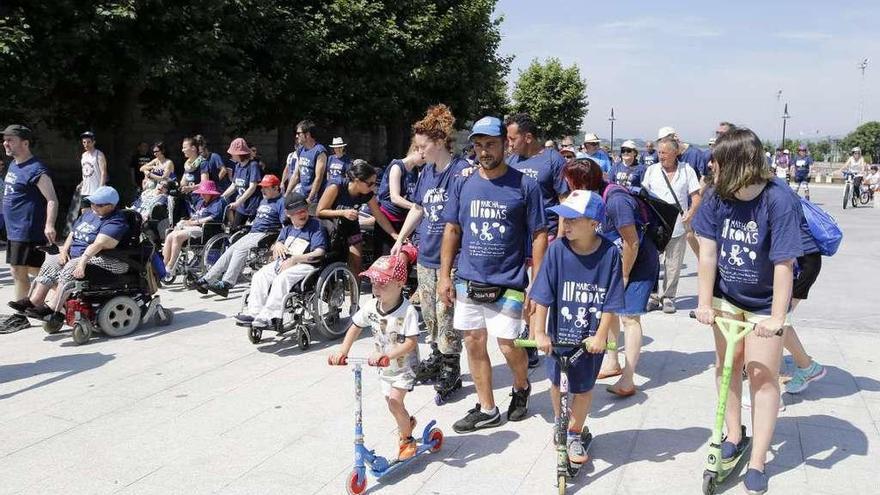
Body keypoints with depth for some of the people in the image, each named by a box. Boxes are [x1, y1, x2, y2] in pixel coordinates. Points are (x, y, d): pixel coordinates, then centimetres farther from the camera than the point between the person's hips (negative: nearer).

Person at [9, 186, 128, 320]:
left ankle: (52, 308, -23)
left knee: (70, 268, -28)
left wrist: (83, 261, -38)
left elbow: (99, 244, -29)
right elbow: (72, 234, 20)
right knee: (51, 262, 2)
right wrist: (64, 250, 3)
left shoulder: (116, 222, -17)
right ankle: (34, 301, 0)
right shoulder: (89, 214, 14)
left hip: (102, 259, -10)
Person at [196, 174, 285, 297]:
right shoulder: (263, 201, 25)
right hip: (252, 233, 9)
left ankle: (226, 284, -35)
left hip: (266, 235, -9)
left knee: (241, 249, -28)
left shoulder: (281, 202, -5)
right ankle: (207, 280, -7)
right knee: (229, 251, -6)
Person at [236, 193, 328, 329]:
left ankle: (267, 316, -31)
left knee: (282, 278, -32)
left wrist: (294, 259, -20)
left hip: (305, 265, -8)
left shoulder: (315, 226, -6)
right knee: (259, 276, -9)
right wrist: (277, 245, 4)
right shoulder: (288, 228, 17)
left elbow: (319, 254, -16)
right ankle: (253, 312, -11)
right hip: (283, 262, 8)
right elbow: (277, 243, 31)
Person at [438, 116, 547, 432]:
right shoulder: (464, 184, 6)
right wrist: (444, 276, 5)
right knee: (474, 344, 9)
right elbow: (452, 230, 10)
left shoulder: (525, 186, -4)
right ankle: (487, 410, 24)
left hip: (508, 284, -4)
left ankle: (522, 387, 32)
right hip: (468, 281, 4)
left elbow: (539, 235, -3)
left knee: (509, 346, -2)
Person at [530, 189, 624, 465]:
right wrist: (540, 332, -13)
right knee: (557, 382, 18)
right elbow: (542, 295, -12)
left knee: (583, 388, 12)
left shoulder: (609, 253, -16)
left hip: (592, 337, -1)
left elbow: (611, 302, -10)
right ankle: (559, 424, 45)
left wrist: (601, 335, -11)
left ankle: (574, 434, 35)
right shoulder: (557, 249, -15)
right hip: (560, 333, 1)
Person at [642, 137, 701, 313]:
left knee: (673, 264, 5)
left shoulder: (687, 171, 4)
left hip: (678, 225, -1)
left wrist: (691, 212, -14)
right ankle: (652, 296, 11)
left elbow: (696, 196, 3)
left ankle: (668, 297, 17)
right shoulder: (652, 170, 7)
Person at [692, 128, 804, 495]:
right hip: (726, 295, 4)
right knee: (726, 364, 10)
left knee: (763, 377, 0)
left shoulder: (779, 201, -24)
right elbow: (708, 251, -10)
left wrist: (777, 317, -24)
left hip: (764, 303, -4)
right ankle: (733, 436, 30)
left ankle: (757, 464, 10)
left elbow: (783, 264, -24)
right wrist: (704, 302, -10)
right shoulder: (716, 197, -12)